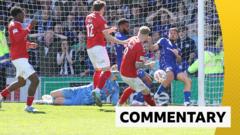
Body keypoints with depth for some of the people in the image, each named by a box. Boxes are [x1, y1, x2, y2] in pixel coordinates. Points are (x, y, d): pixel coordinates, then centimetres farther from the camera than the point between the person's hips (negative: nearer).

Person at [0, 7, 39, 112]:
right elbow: (18, 38, -30)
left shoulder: (17, 25, 18)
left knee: (21, 82, 24)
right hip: (19, 58, -11)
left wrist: (30, 45, 9)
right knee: (35, 80, -14)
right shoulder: (14, 25, -12)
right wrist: (30, 27, -30)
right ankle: (28, 106, -10)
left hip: (21, 58, 11)